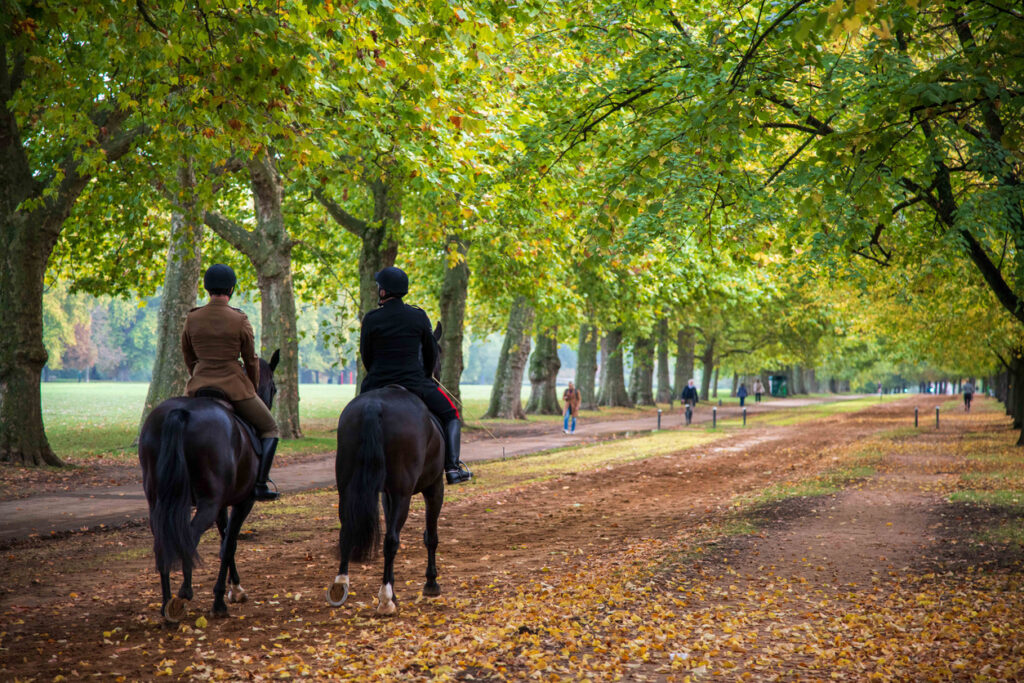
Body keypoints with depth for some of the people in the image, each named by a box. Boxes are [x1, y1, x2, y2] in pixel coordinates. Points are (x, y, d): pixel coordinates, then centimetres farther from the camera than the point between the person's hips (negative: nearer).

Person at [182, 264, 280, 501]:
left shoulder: (192, 319, 1)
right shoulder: (240, 321, -8)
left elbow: (188, 357, 11)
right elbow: (251, 361, -1)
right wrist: (253, 390, 15)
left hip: (199, 387, 3)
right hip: (235, 387, -3)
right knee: (270, 429, 16)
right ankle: (260, 484, 4)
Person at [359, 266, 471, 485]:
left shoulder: (371, 319, -5)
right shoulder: (419, 316, -2)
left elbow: (366, 356, 3)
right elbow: (432, 353, 8)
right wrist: (425, 376, 26)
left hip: (377, 384, 1)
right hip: (414, 382, -1)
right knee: (450, 414, 14)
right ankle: (452, 466, -2)